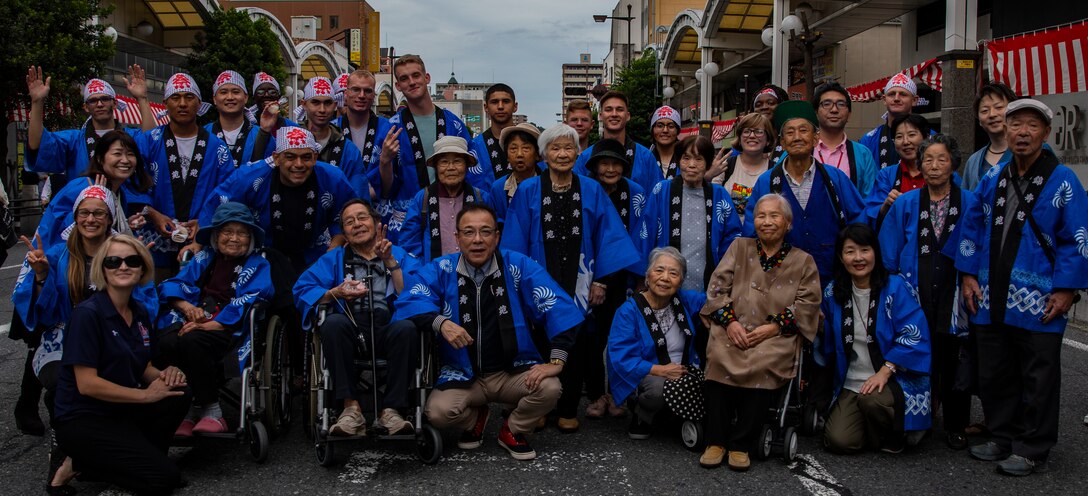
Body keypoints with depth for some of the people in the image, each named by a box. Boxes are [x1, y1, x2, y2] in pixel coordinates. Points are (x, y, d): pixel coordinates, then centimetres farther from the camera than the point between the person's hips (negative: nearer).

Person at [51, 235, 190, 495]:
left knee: (179, 393, -17)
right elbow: (87, 384, -21)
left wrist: (164, 375, -10)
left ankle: (138, 456, -3)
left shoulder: (141, 313, 5)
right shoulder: (87, 313, -17)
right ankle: (77, 464, -1)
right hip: (82, 420, -7)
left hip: (121, 410, 7)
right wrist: (146, 394, -18)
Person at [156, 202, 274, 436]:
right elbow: (173, 284, 17)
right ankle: (184, 409, -14)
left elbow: (246, 303, -5)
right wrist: (186, 306, -7)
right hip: (192, 321, 4)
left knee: (191, 341, -34)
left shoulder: (258, 265, 11)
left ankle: (212, 410, -20)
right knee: (166, 343, -29)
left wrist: (209, 325, -17)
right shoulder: (204, 258, 24)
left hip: (228, 328, -4)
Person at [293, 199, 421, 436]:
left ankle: (392, 409, -28)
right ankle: (351, 407, -30)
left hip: (388, 330, -1)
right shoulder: (334, 258, 22)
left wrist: (391, 262, -6)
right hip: (350, 332, 1)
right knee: (333, 323, -33)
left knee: (407, 328, -34)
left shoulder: (400, 256, 18)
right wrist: (336, 293, -9)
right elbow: (302, 291, 7)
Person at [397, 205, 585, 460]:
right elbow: (408, 301, -15)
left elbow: (558, 307, -13)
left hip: (513, 371, 0)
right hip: (461, 375, 0)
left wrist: (556, 361, -22)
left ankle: (513, 431, 8)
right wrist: (440, 322, -32)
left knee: (549, 388, -27)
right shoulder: (441, 270, -4)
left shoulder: (518, 266, -7)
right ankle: (474, 418, 14)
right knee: (438, 411, -26)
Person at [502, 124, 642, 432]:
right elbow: (515, 240, 0)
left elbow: (607, 236, 3)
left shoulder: (591, 191, 4)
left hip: (578, 283, 1)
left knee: (576, 346, 5)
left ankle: (568, 410, 20)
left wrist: (600, 280, -2)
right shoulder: (528, 191, 0)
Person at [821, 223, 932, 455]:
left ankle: (893, 440, -3)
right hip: (851, 384, 4)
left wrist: (885, 371, -21)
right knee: (839, 441, -15)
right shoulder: (833, 293, 6)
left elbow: (914, 335, -15)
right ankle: (876, 429, 19)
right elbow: (830, 343, 18)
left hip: (895, 380, -4)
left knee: (873, 399, -36)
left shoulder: (896, 287, -7)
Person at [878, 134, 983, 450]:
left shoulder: (971, 204, 2)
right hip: (915, 298, 0)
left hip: (956, 300, 0)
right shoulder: (905, 204, 4)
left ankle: (956, 427, 23)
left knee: (954, 363, 7)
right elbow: (888, 256, 5)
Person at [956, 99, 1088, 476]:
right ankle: (1003, 439, 29)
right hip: (992, 301, 5)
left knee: (1038, 380, 5)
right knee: (994, 375, 13)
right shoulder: (992, 180, 10)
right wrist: (969, 275, 9)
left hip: (1038, 305, -5)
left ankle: (1032, 451, 17)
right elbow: (973, 228, 16)